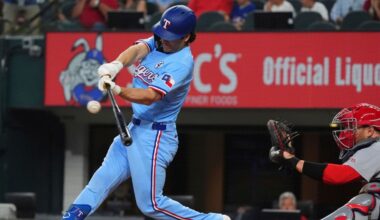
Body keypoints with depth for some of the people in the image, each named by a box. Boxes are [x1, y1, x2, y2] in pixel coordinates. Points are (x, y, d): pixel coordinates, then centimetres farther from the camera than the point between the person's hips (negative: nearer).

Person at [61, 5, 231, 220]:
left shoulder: (183, 62, -20)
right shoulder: (158, 42, 4)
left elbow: (151, 96, -29)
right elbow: (137, 50, -16)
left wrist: (118, 90, -44)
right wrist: (116, 65, -37)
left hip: (155, 137, -8)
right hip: (135, 129, 8)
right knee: (103, 178, 7)